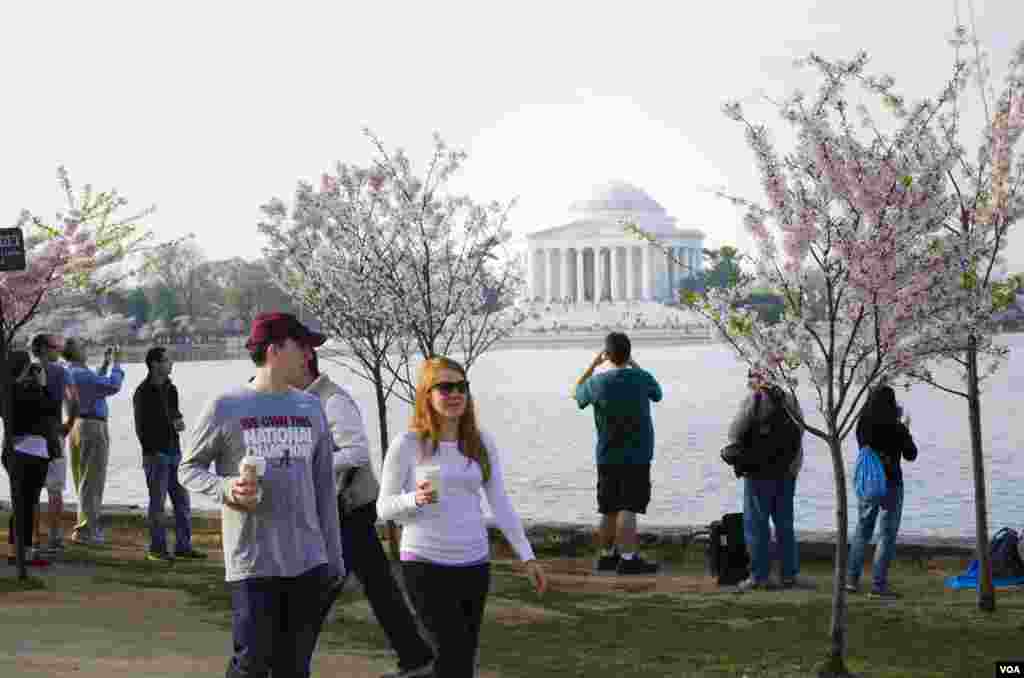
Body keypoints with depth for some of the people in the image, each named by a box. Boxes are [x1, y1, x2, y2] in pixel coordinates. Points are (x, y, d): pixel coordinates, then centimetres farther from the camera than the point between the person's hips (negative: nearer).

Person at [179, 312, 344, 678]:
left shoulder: (311, 408, 11)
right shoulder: (226, 407, -3)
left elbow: (324, 487, 14)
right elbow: (188, 469, 4)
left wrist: (333, 557, 11)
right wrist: (226, 488, -17)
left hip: (308, 562, 4)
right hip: (253, 563, -4)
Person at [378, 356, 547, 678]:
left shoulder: (482, 443, 4)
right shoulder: (407, 444, -8)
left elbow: (501, 504, 7)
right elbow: (384, 507, -3)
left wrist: (527, 556, 4)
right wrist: (416, 499, -24)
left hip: (475, 564, 5)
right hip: (426, 565, -4)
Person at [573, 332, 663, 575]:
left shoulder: (598, 382, -3)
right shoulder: (641, 379, -8)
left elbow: (576, 393, 19)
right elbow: (657, 395, 15)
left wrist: (594, 364, 20)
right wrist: (635, 365, 19)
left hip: (607, 457, 3)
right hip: (636, 457, -3)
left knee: (609, 510, 13)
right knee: (628, 509, -7)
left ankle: (607, 555, 24)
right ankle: (627, 558, -10)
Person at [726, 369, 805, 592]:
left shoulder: (753, 400, -11)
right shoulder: (790, 400, 8)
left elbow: (735, 432, -11)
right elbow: (800, 431, 10)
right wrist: (793, 464, 12)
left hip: (761, 471, -6)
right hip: (787, 471, 6)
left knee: (756, 523, 1)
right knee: (785, 523, 13)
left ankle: (759, 576, 0)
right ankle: (789, 574, 15)